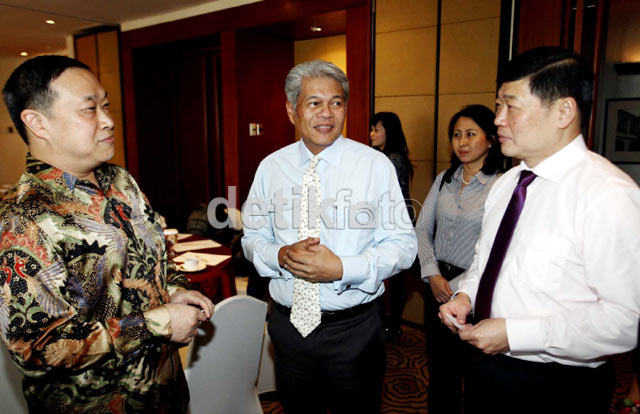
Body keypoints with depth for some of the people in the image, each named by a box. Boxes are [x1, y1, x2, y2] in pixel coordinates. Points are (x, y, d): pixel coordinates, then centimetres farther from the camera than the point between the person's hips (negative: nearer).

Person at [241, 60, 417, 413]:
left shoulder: (376, 165, -9)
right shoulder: (271, 168, 0)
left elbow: (403, 244, -9)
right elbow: (252, 237, 7)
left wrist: (342, 268, -22)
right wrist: (280, 256, -15)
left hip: (354, 330, -2)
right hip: (288, 325, 3)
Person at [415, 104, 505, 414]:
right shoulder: (444, 179, 5)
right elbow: (422, 229, 5)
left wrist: (458, 289, -14)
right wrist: (432, 274, -6)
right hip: (437, 283, 5)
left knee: (468, 364, 11)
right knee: (438, 363, 17)